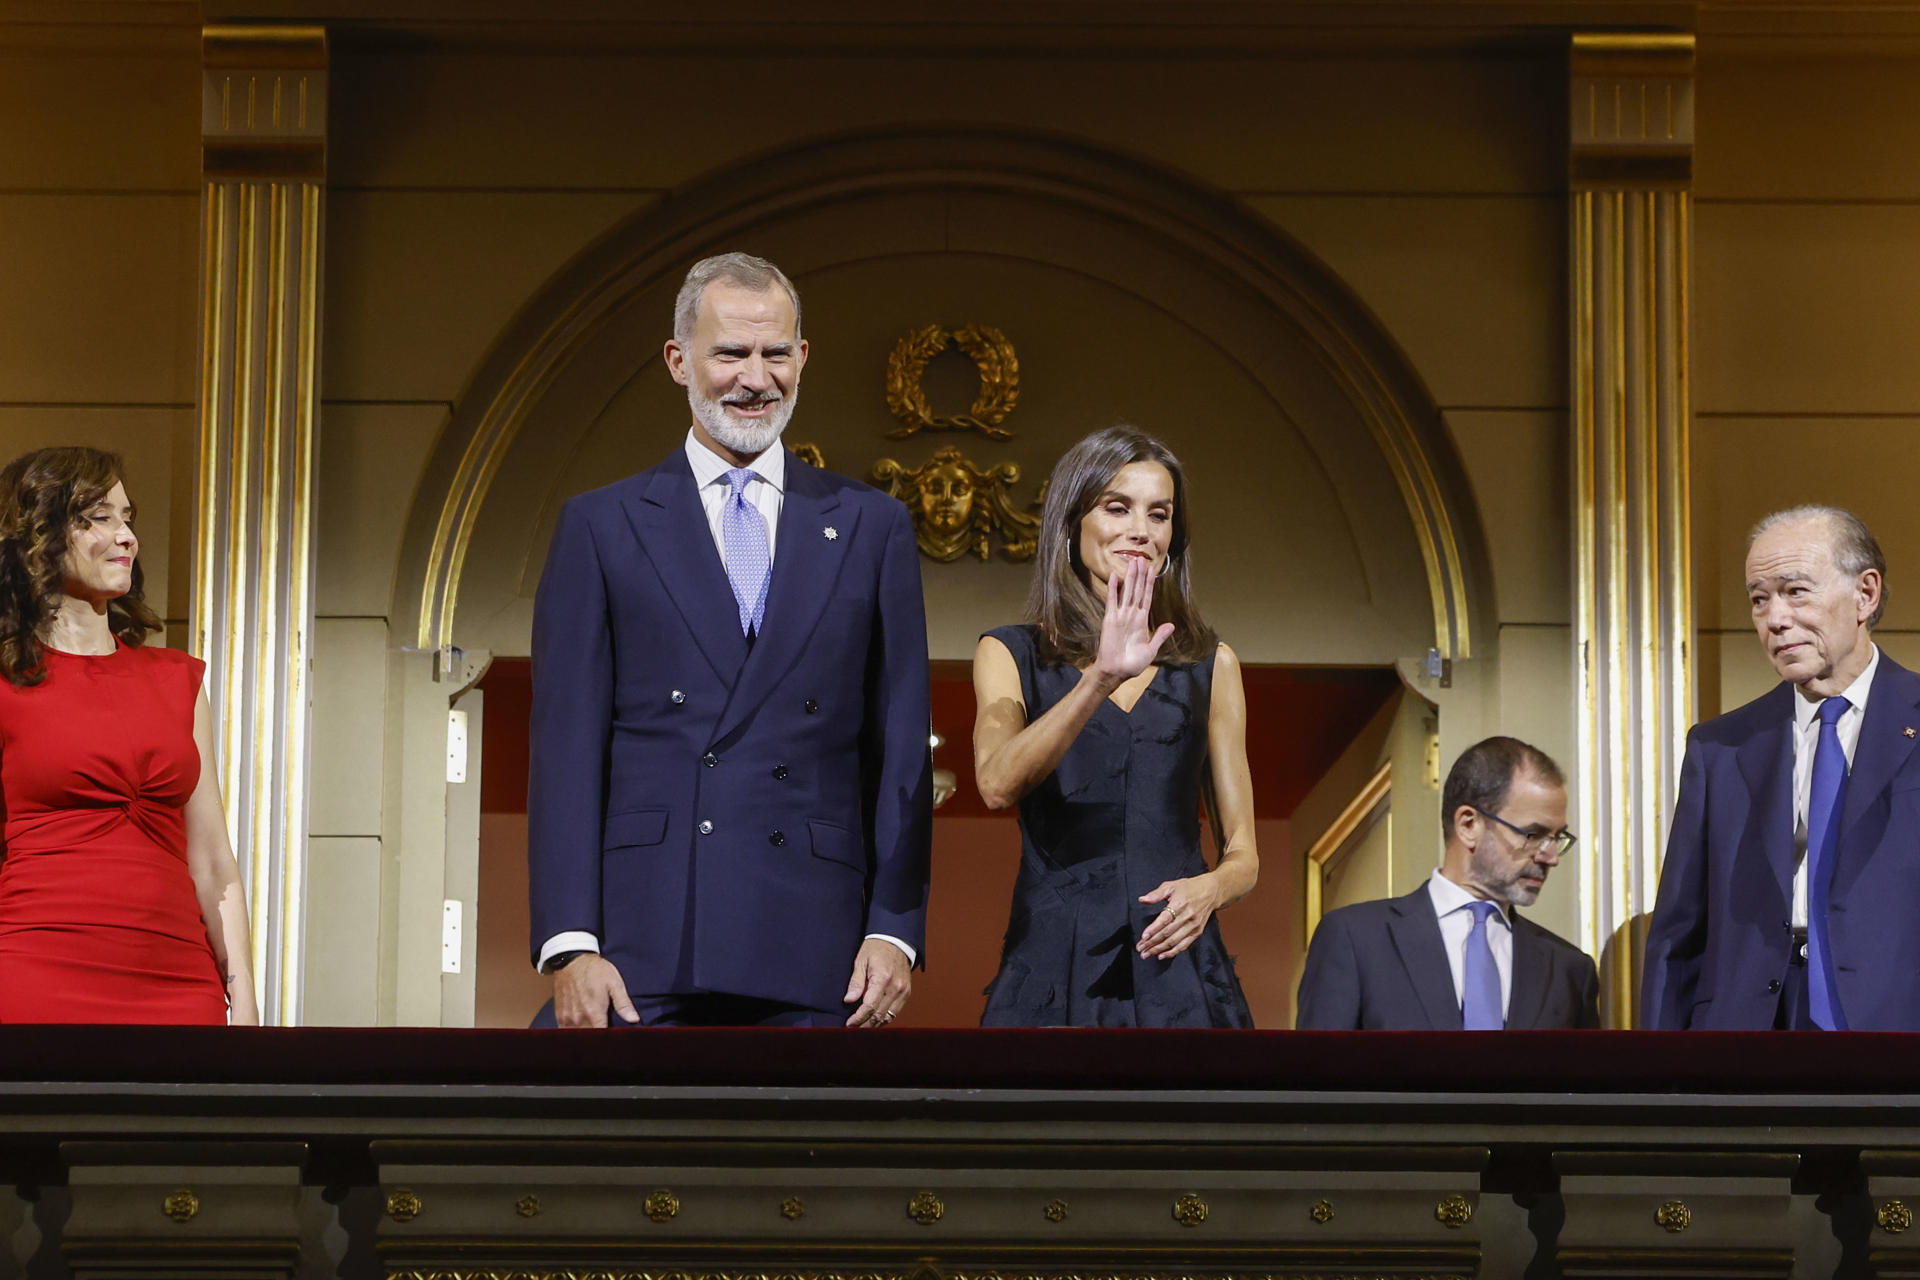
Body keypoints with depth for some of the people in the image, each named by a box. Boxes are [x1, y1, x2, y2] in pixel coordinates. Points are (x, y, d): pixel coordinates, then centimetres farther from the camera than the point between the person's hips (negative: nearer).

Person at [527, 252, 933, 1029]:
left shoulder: (871, 528, 13)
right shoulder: (601, 527, 9)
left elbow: (901, 745, 10)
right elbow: (566, 747, 4)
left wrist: (895, 929, 0)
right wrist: (569, 944, -6)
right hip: (642, 950, -1)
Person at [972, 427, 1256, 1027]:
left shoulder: (1210, 664, 13)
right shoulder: (1010, 655, 7)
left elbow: (1243, 853, 14)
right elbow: (998, 784, -14)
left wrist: (1211, 887, -9)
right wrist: (1102, 680, -26)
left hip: (1178, 971, 2)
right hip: (1052, 971, -2)